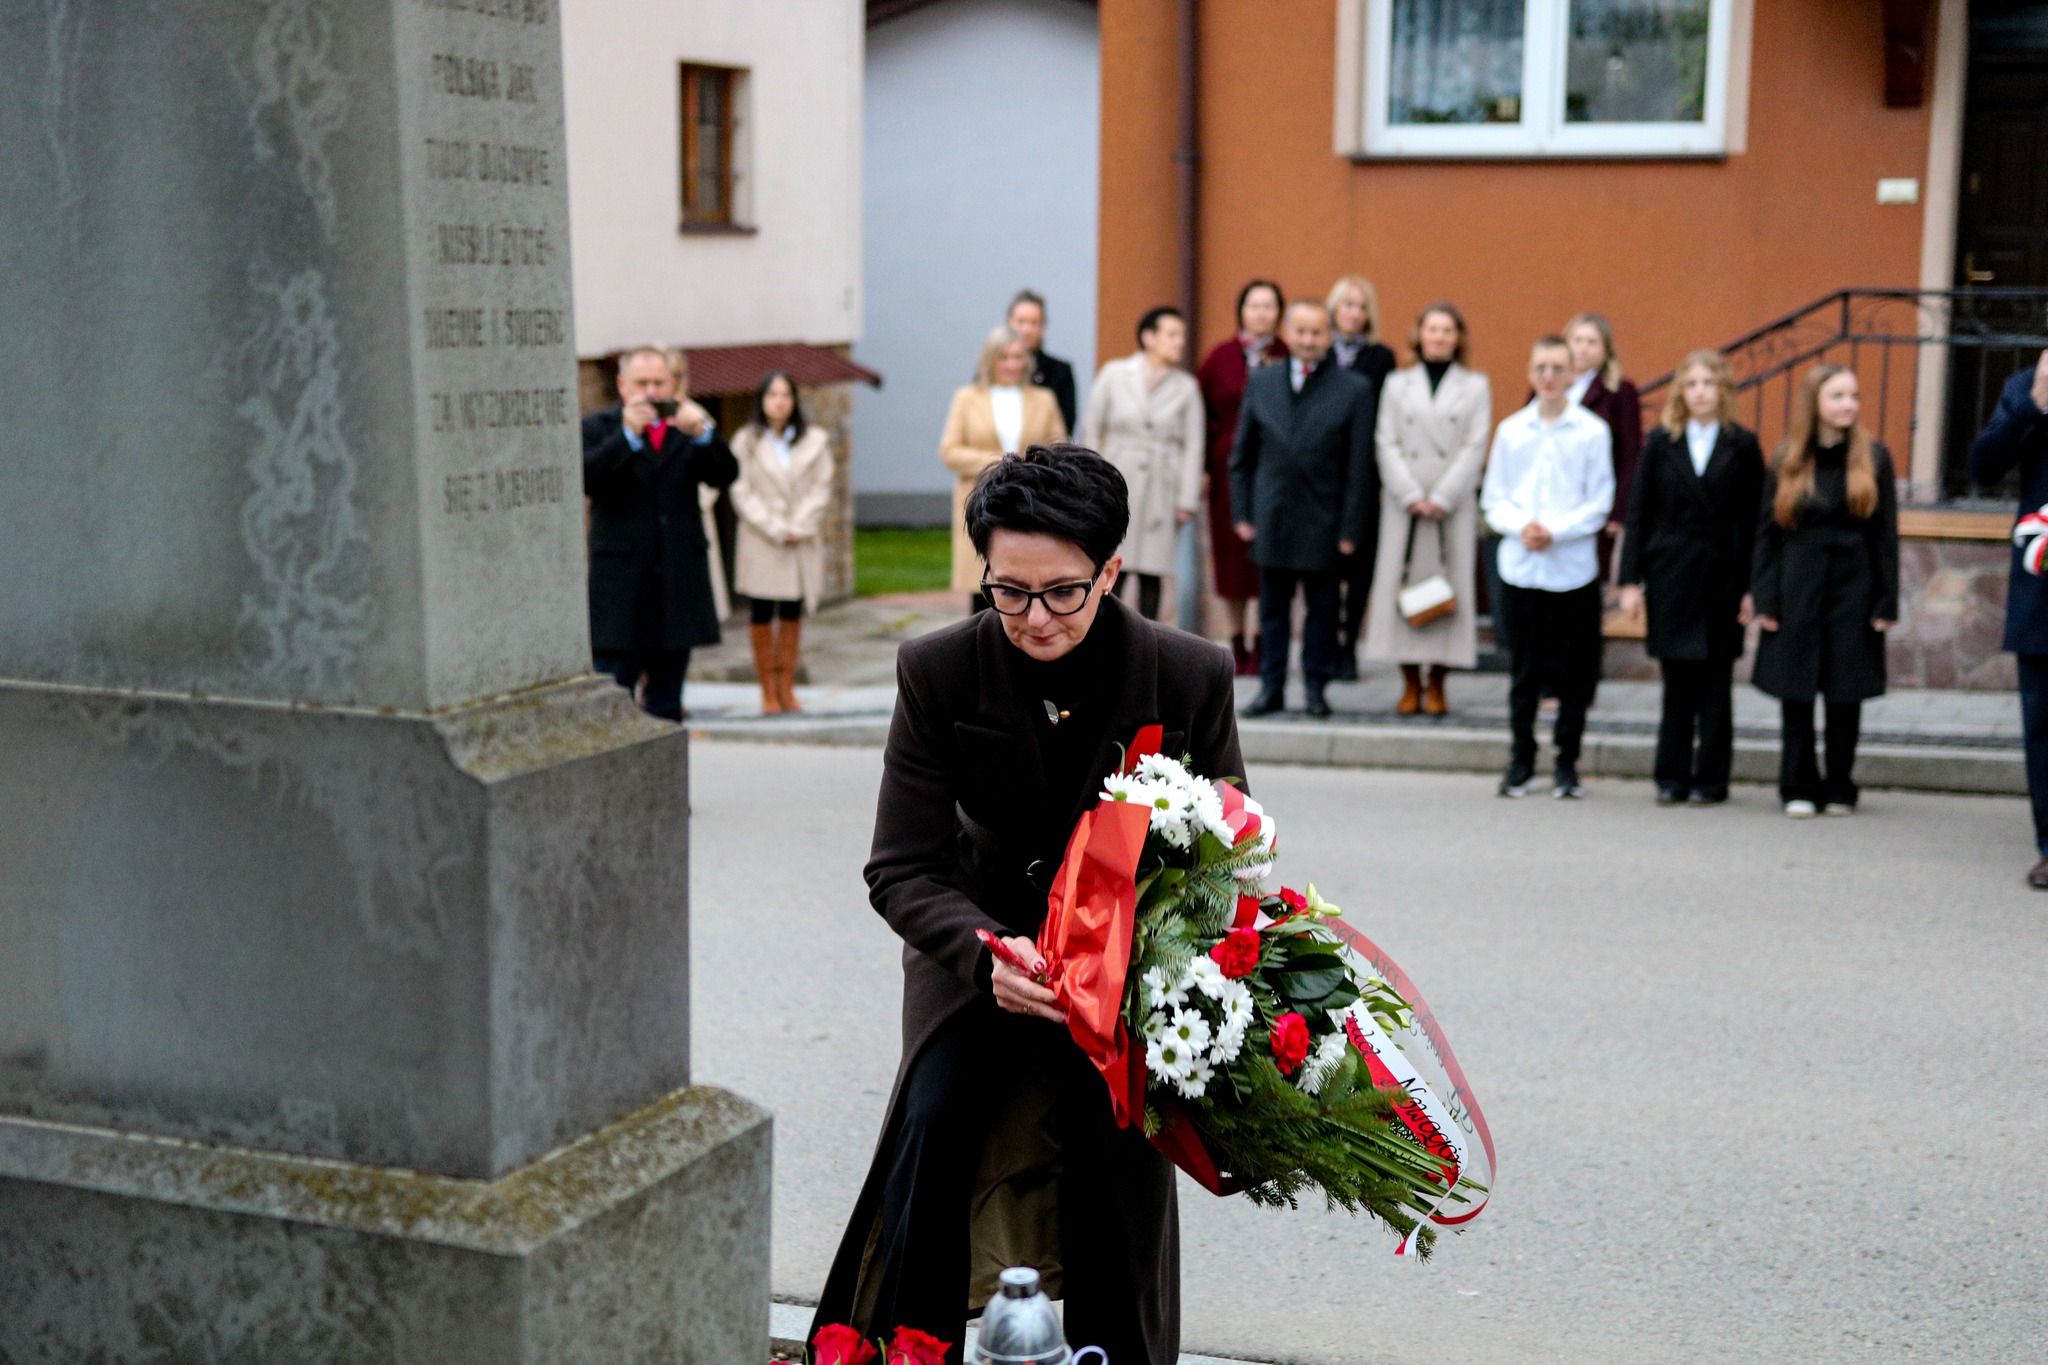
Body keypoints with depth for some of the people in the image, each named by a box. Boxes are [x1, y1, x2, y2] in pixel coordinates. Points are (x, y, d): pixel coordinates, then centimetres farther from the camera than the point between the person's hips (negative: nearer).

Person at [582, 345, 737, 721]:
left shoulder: (688, 427, 12)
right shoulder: (598, 428, 4)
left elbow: (724, 475, -1)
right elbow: (586, 479, -13)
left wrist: (702, 433, -18)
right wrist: (628, 434, -22)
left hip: (679, 588, 3)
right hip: (620, 587, -3)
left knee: (666, 703, 10)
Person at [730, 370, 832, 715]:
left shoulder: (815, 441, 7)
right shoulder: (746, 441, 2)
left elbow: (821, 489, 4)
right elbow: (742, 492, -2)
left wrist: (800, 526, -9)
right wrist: (775, 529, -10)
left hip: (802, 543, 2)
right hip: (760, 543, -2)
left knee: (792, 614, 4)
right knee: (762, 615, -1)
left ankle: (786, 689, 10)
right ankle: (768, 691, 4)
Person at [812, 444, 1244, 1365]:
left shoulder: (1191, 678, -13)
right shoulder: (937, 674, -13)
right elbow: (903, 871, -13)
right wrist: (990, 953, -33)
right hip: (981, 944, 1)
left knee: (1112, 1160, -16)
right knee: (933, 1129, -19)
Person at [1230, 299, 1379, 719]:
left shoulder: (1354, 389, -1)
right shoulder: (1261, 383, 7)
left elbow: (1360, 465, -3)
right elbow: (1242, 455, 11)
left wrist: (1350, 528, -7)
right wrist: (1242, 514, 4)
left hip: (1323, 522, -2)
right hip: (1272, 518, 2)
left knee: (1322, 607, 6)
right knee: (1273, 606, 7)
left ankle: (1316, 686, 16)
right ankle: (1271, 686, 15)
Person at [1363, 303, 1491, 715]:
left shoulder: (1476, 386, 9)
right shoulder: (1397, 385, 12)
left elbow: (1475, 447, 0)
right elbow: (1388, 445, 4)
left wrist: (1442, 498, -10)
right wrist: (1411, 496, -9)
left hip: (1454, 505, -1)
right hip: (1404, 506, 1)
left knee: (1451, 584, -2)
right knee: (1403, 583, -3)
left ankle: (1436, 684, 3)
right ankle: (1410, 683, 4)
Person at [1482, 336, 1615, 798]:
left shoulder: (1592, 431, -1)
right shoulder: (1511, 430, 7)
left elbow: (1599, 504, -2)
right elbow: (1493, 499, 8)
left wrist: (1555, 532, -14)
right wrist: (1521, 526, -11)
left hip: (1573, 567, -2)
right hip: (1520, 567, 2)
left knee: (1573, 673, 3)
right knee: (1522, 671, 6)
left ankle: (1567, 764, 14)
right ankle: (1522, 761, 16)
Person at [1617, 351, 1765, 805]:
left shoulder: (1742, 446, 2)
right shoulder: (1660, 443, 5)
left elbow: (1754, 520, 1)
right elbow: (1638, 514, 4)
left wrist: (1752, 588, -5)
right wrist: (1632, 580, -2)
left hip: (1722, 576, -1)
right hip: (1670, 575, 1)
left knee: (1715, 682, 4)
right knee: (1677, 681, 4)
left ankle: (1710, 778, 10)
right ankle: (1672, 777, 10)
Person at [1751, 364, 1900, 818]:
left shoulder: (1874, 457, 3)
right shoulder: (1787, 461, 4)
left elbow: (1885, 533, 3)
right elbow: (1767, 531, 4)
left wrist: (1886, 603, -3)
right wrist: (1765, 600, -3)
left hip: (1853, 590, 0)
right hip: (1798, 591, 0)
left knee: (1845, 695, 4)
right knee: (1796, 693, 1)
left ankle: (1840, 789, 14)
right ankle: (1798, 789, 10)